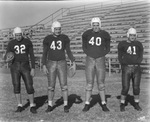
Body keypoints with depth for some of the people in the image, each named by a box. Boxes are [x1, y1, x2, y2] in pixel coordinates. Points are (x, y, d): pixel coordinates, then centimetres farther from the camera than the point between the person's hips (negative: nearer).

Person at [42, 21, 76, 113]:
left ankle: (66, 105, 9)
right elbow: (44, 53, 1)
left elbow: (68, 51, 4)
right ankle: (50, 105, 13)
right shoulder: (48, 39, -1)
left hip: (62, 63, 0)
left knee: (64, 85, -3)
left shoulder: (65, 38, 0)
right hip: (51, 64, 0)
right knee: (51, 85, 2)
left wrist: (73, 62, -6)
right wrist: (44, 65, -6)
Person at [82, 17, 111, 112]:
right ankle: (87, 104, 10)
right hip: (89, 60, 0)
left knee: (101, 83, 2)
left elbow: (107, 49, 8)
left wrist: (100, 55, -5)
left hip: (100, 60, 0)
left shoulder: (105, 35, -2)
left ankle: (104, 104, 13)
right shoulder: (87, 34, 0)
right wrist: (90, 54, -2)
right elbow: (84, 47, 12)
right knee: (89, 83, 0)